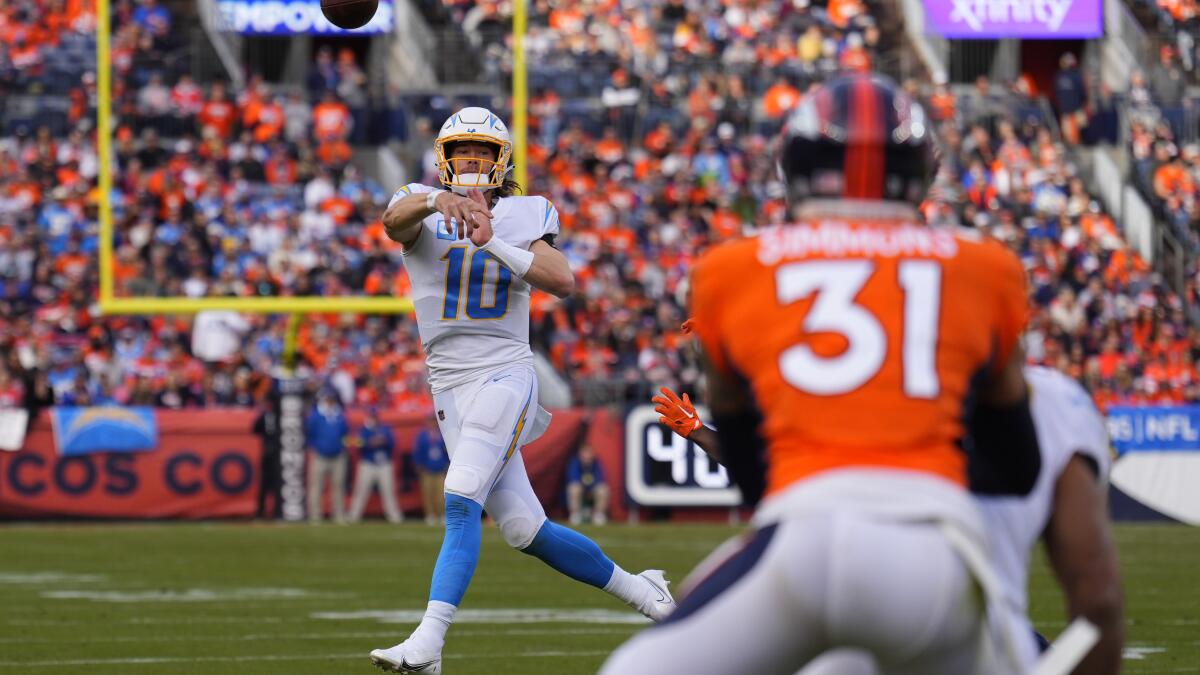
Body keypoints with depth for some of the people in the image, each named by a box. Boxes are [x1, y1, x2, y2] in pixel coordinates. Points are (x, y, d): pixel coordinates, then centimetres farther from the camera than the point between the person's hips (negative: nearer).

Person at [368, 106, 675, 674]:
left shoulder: (524, 216, 3)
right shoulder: (425, 211, 3)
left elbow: (563, 280, -13)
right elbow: (394, 222, -22)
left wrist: (495, 243, -23)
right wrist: (434, 202, -43)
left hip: (504, 376, -3)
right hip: (450, 387, 3)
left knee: (462, 500, -22)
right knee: (524, 531, 5)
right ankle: (636, 588, 25)